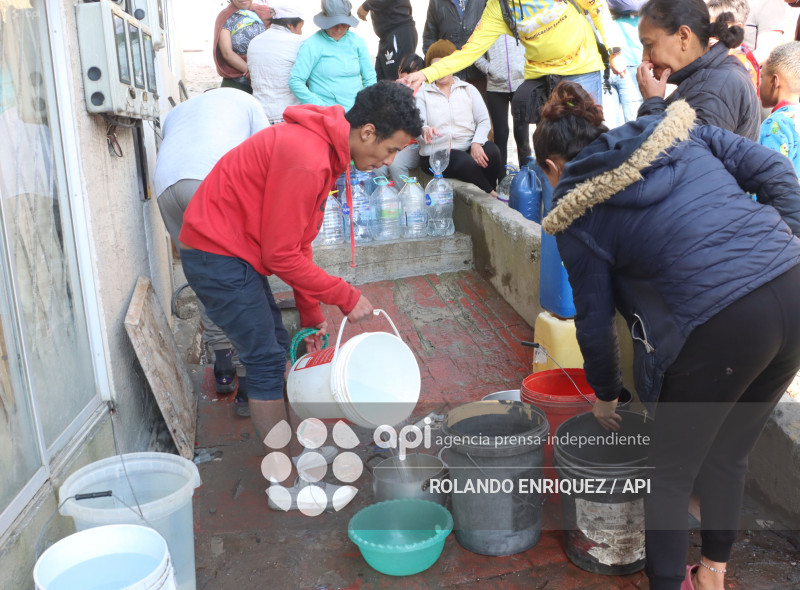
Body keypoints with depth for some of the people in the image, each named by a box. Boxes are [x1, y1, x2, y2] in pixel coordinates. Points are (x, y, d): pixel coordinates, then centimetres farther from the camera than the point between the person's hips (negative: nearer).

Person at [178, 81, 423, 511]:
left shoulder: (324, 147, 7)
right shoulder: (306, 161, -25)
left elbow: (297, 242, 12)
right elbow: (281, 255, -22)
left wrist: (311, 315, 13)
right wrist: (346, 297, -13)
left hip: (230, 250, 10)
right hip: (218, 255, -10)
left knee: (272, 350, 16)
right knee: (267, 360, -5)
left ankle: (291, 447, 32)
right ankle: (288, 483, 7)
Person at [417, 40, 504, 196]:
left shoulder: (468, 89, 18)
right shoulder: (422, 94, 13)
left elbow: (484, 120, 6)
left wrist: (476, 143, -15)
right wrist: (425, 130, -30)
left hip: (469, 147, 3)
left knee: (492, 151, -29)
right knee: (466, 162, -34)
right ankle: (491, 194, -13)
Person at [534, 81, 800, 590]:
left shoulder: (580, 216, 2)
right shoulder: (679, 129, 15)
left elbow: (595, 319, 9)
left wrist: (605, 394, 23)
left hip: (721, 325, -6)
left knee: (672, 471, 15)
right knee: (728, 455, 24)